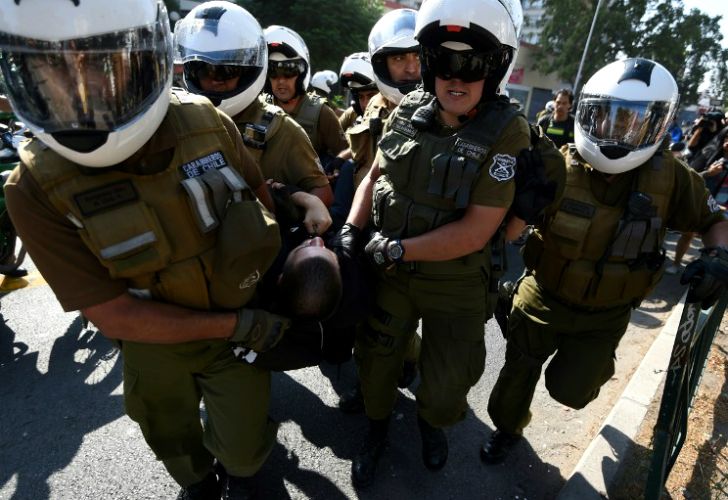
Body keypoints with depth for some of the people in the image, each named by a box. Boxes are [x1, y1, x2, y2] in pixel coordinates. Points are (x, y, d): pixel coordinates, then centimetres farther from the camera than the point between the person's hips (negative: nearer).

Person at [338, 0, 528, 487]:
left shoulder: (507, 132, -17)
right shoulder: (409, 111, -4)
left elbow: (475, 232, -22)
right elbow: (375, 177, 7)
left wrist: (398, 249, -21)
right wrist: (349, 233, -6)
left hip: (455, 286, -3)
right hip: (388, 272, 4)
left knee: (445, 393, 13)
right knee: (375, 363, 20)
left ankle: (430, 420, 52)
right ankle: (378, 428, 53)